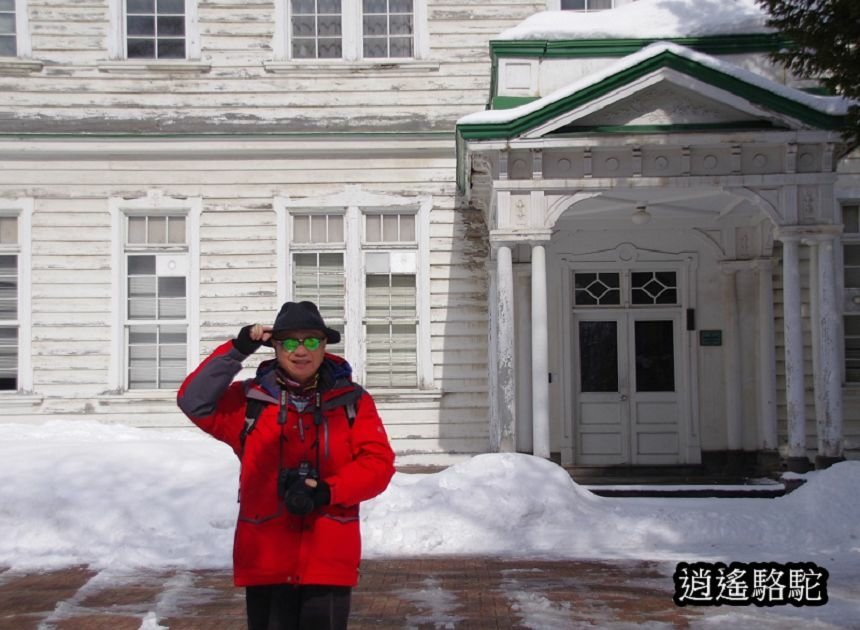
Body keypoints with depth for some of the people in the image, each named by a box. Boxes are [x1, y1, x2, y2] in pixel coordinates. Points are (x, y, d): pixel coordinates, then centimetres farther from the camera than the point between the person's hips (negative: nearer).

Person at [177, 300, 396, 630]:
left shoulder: (352, 401, 3)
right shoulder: (251, 400, 6)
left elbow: (378, 463, -2)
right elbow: (195, 401, -4)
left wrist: (327, 491, -17)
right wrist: (237, 351, -11)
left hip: (329, 559, 0)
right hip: (266, 559, 1)